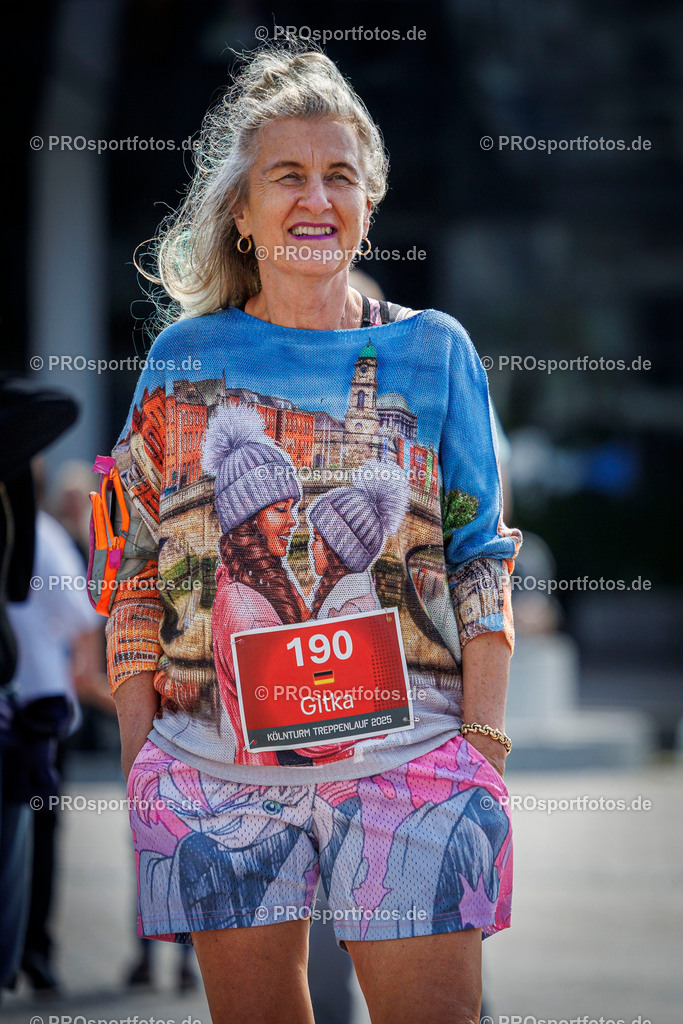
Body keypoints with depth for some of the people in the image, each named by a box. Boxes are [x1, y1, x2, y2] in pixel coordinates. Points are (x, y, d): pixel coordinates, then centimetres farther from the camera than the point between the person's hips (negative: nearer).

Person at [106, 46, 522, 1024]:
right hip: (212, 761, 1)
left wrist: (484, 743, -3)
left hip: (402, 755, -1)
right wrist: (137, 751, 3)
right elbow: (134, 566, 9)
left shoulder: (434, 351, 7)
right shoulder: (185, 356, 8)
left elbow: (480, 559, 5)